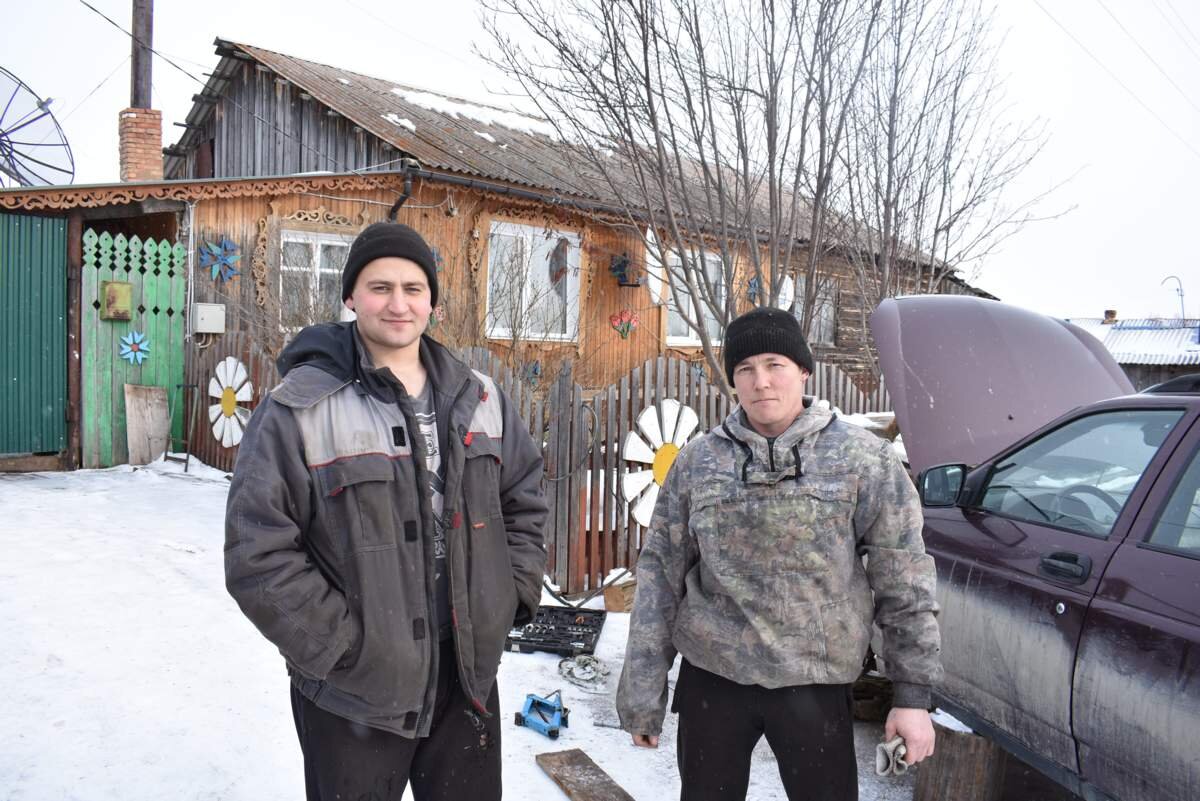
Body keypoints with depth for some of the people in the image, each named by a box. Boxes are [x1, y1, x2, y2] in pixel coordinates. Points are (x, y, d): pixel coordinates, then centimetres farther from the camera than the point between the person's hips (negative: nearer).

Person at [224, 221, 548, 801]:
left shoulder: (478, 399, 2)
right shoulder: (300, 410, -13)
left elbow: (524, 502, 12)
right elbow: (258, 554, -14)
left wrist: (512, 596, 2)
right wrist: (342, 644, -15)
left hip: (469, 675, 4)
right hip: (354, 690, -4)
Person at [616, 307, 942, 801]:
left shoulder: (864, 459, -5)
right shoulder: (697, 461, 0)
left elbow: (905, 583, -2)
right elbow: (660, 575, 1)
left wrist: (913, 694, -3)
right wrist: (642, 694, 0)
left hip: (815, 684, -1)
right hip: (711, 677, 2)